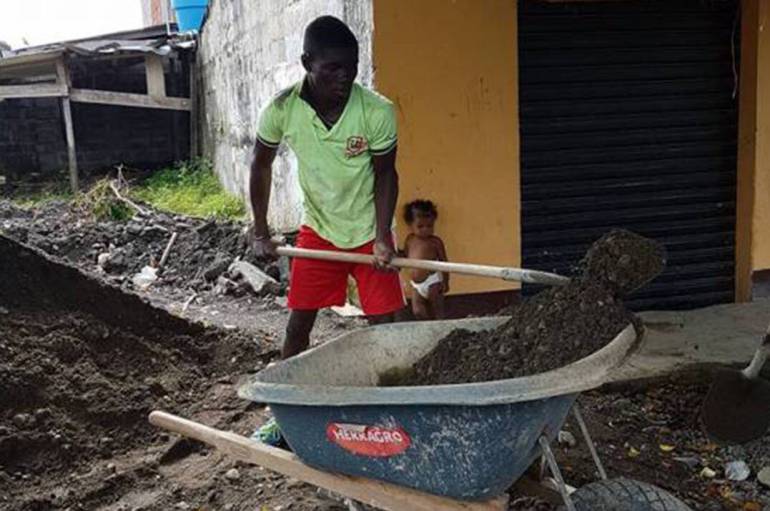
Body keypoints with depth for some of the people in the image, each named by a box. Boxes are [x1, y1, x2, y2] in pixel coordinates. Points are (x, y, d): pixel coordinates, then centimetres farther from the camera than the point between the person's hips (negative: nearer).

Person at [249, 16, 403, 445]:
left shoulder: (377, 111, -24)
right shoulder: (283, 109, -19)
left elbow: (385, 175, -10)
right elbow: (261, 166, -2)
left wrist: (382, 238, -17)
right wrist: (261, 233, 1)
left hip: (369, 230, -1)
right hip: (317, 229, 2)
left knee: (384, 326, -1)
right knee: (298, 324, 5)